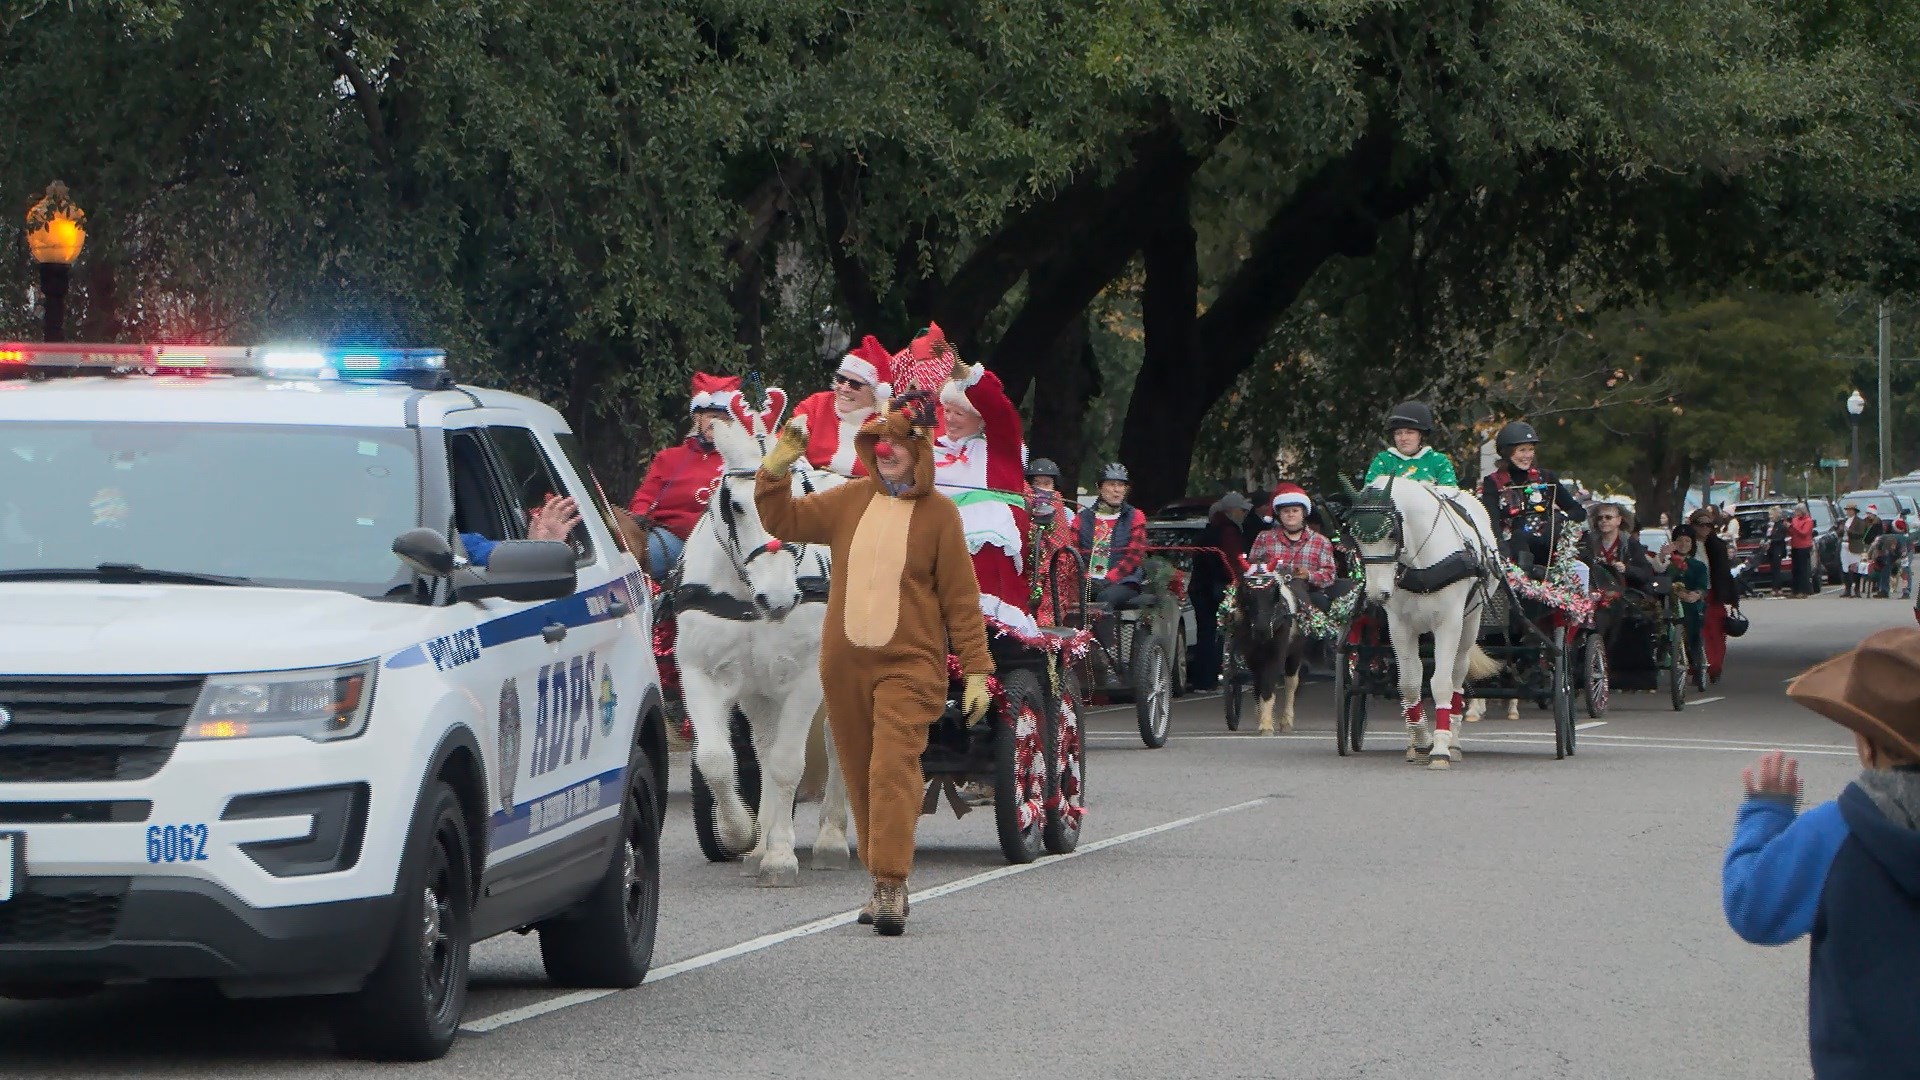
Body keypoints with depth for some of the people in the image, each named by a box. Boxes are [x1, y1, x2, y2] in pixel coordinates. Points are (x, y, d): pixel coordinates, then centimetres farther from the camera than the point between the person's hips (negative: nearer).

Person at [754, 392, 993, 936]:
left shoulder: (938, 514, -3)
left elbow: (961, 598, -1)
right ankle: (886, 884, 18)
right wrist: (775, 470, -6)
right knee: (860, 776, 8)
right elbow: (784, 522, 9)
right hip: (844, 663, 5)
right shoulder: (851, 501, 9)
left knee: (892, 769, -18)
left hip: (908, 666, -5)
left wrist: (976, 669, -2)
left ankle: (890, 887, -21)